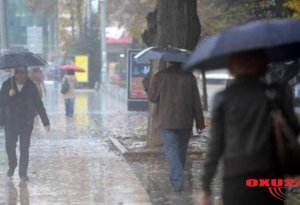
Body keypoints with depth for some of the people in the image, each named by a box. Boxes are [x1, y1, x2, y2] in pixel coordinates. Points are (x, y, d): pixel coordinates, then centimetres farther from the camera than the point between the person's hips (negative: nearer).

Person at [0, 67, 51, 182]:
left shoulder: (31, 87, -1)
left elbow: (39, 105, 1)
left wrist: (45, 122, -4)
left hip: (26, 124, -1)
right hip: (10, 123, 1)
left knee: (24, 149, -1)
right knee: (9, 146, 1)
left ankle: (23, 173, 7)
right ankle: (12, 166, 29)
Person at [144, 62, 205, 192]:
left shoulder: (161, 76, -6)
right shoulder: (189, 76, 0)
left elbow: (153, 97, 2)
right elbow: (196, 102, 0)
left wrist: (146, 86, 22)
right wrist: (200, 122, 4)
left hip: (167, 122, -2)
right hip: (186, 122, 3)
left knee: (171, 150, -3)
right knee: (182, 150, 16)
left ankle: (177, 182, -16)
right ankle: (178, 180, 28)